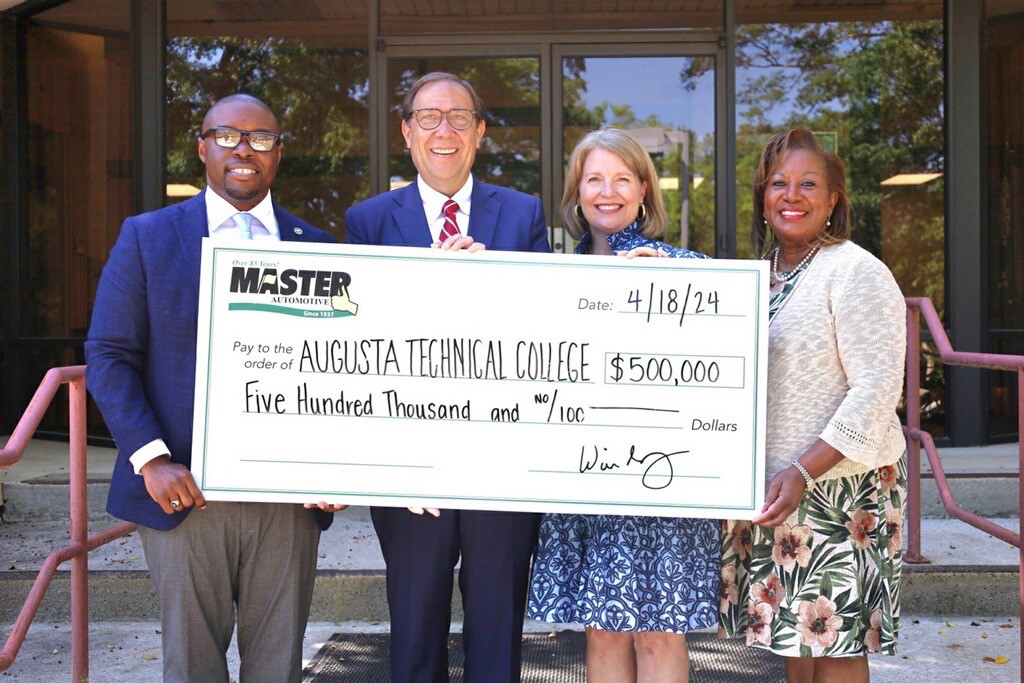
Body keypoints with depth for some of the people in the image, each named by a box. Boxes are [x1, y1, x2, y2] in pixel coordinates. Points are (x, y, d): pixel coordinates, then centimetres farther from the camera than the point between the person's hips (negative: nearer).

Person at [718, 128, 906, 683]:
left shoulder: (856, 271, -10)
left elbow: (878, 387, -17)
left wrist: (803, 472, -22)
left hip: (837, 486, -7)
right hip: (768, 488, 7)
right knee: (793, 637, 14)